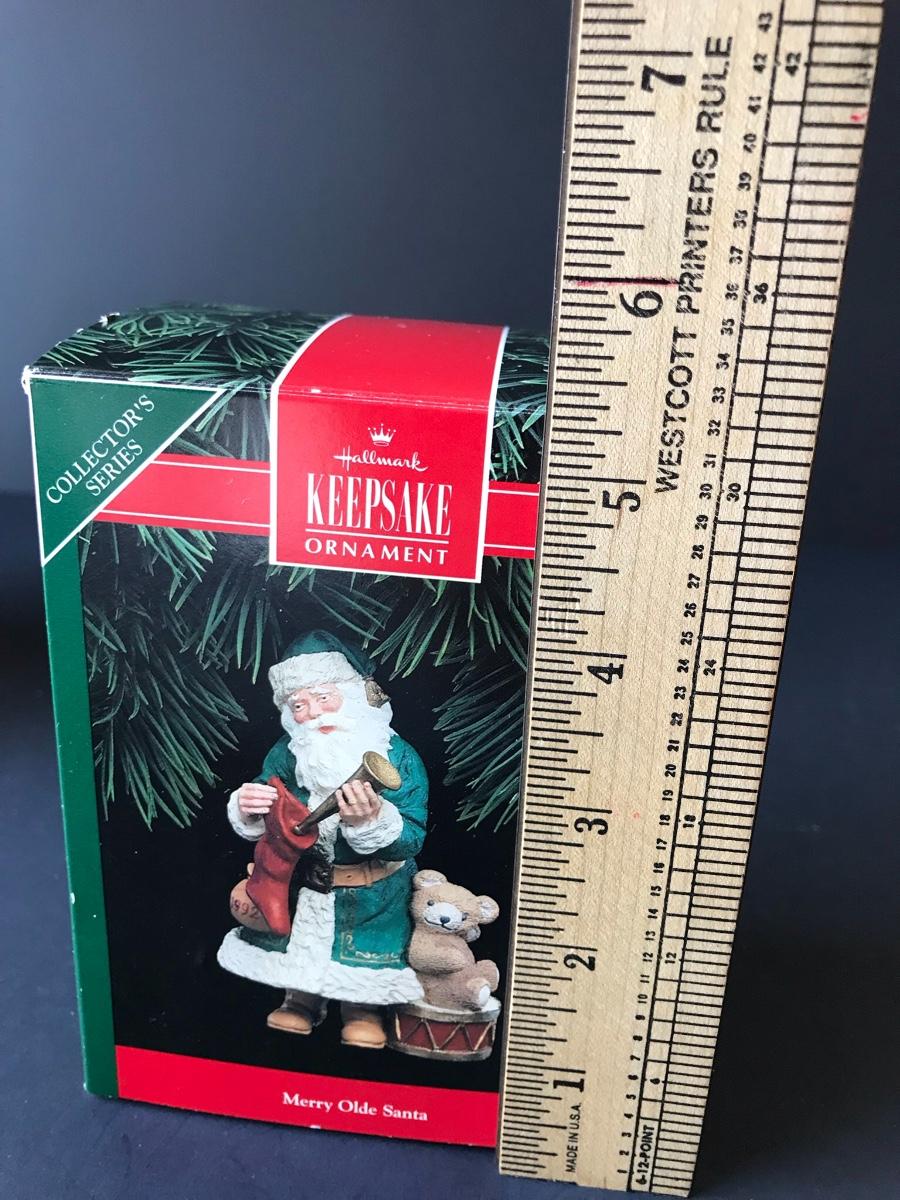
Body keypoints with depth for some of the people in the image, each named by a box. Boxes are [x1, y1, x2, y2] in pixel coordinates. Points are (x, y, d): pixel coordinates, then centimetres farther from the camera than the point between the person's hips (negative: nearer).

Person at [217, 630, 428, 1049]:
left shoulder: (398, 757, -24)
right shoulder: (288, 752, -13)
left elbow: (412, 839, -27)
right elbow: (265, 825, 0)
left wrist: (372, 820, -48)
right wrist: (246, 810, -25)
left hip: (373, 892, -3)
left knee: (364, 955, 8)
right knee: (300, 942, 17)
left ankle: (363, 1008, 39)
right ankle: (302, 999, 45)